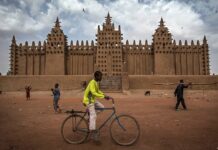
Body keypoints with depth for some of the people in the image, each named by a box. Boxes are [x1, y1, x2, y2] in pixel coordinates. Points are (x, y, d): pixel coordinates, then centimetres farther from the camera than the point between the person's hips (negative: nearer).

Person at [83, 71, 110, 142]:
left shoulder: (96, 83, 9)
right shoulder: (92, 83, -20)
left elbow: (98, 91, 20)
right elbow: (94, 93, -32)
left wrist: (105, 95, 7)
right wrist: (104, 96, -34)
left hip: (93, 100, 9)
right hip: (88, 100, -9)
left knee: (102, 107, 7)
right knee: (93, 115, -15)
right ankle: (93, 132, -13)